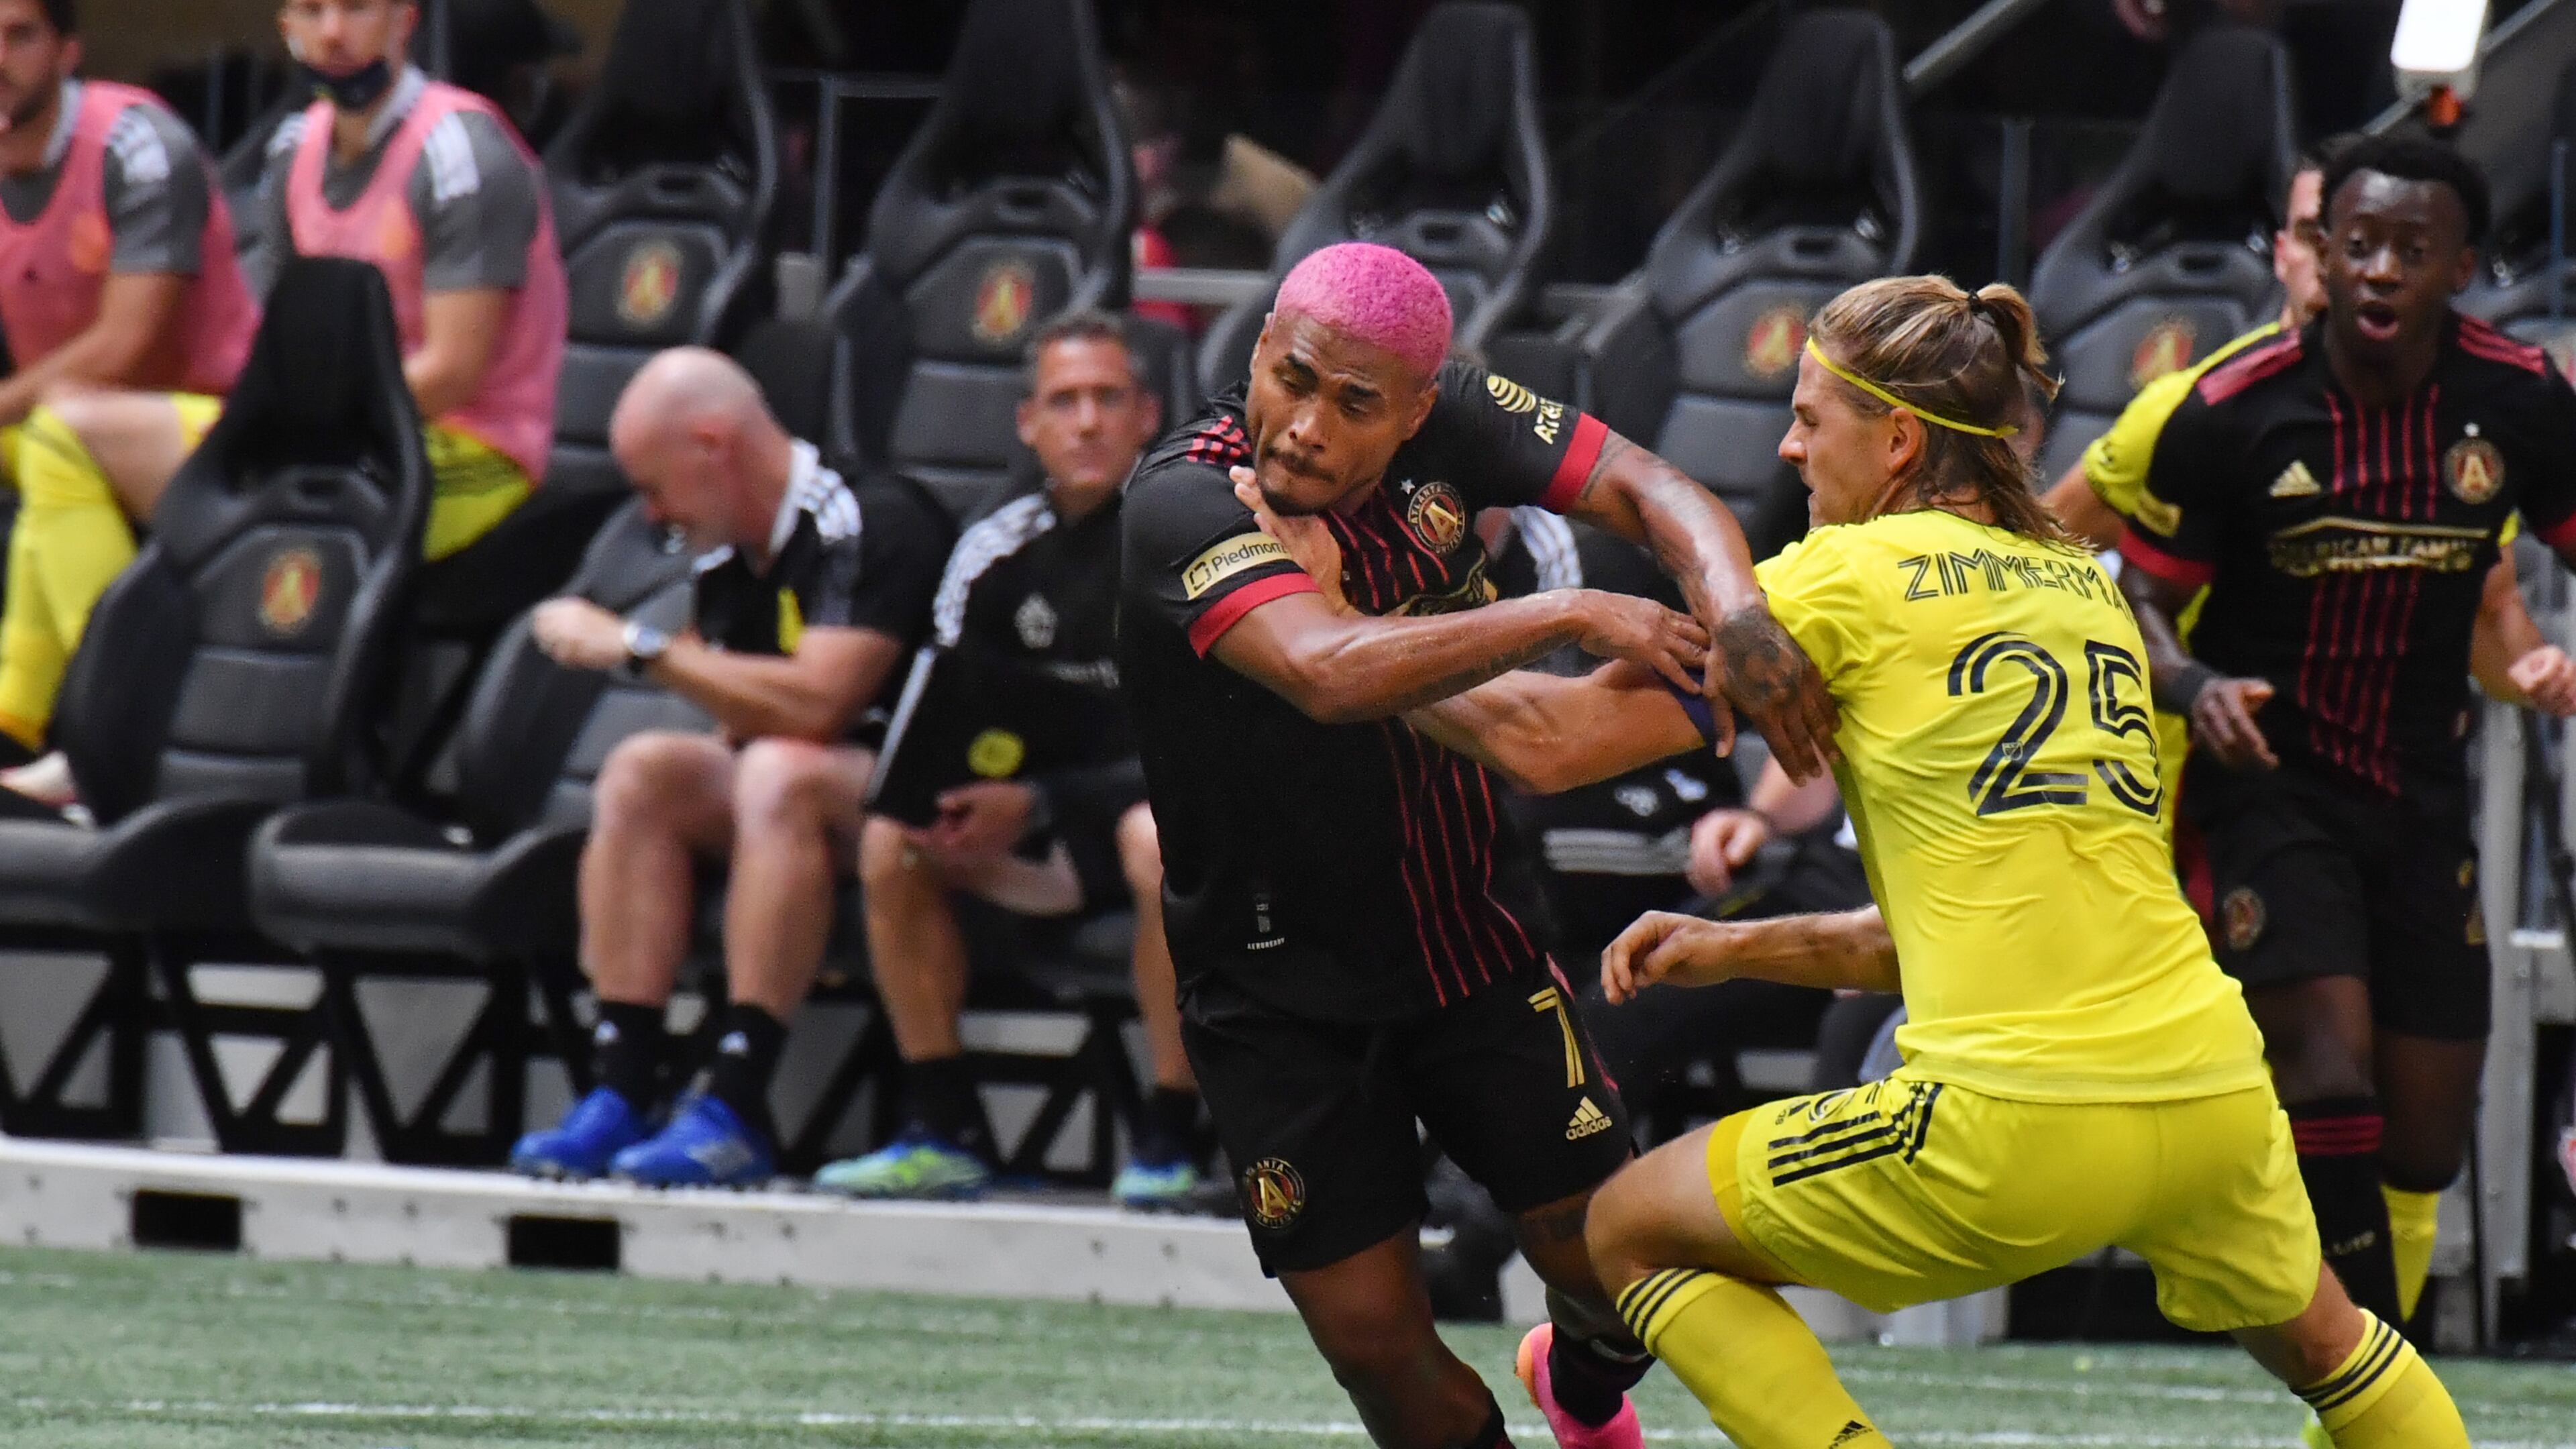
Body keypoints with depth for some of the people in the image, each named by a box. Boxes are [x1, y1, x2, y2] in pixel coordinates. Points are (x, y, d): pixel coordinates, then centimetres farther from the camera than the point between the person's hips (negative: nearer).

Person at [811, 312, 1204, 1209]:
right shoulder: (997, 553, 4)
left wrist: (1038, 807, -25)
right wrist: (953, 811, -17)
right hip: (1059, 836, 6)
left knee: (1159, 840, -38)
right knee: (890, 840, -11)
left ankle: (1171, 1141, -29)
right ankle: (945, 1131, -6)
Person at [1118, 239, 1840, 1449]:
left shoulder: (1444, 425, -12)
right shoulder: (1185, 504, -28)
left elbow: (1643, 489, -14)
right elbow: (1329, 671, -43)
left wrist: (1735, 614, -36)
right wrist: (1571, 614, -42)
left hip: (1473, 940, 4)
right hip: (1283, 998, -4)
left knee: (1611, 1257, 4)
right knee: (1375, 1341, -7)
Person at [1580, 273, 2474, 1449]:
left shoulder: (1852, 574, 0)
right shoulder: (2085, 585, 19)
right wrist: (1736, 949, 19)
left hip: (2020, 1127, -7)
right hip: (2213, 1096, 7)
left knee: (1632, 1229, 12)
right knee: (2323, 1346, 35)